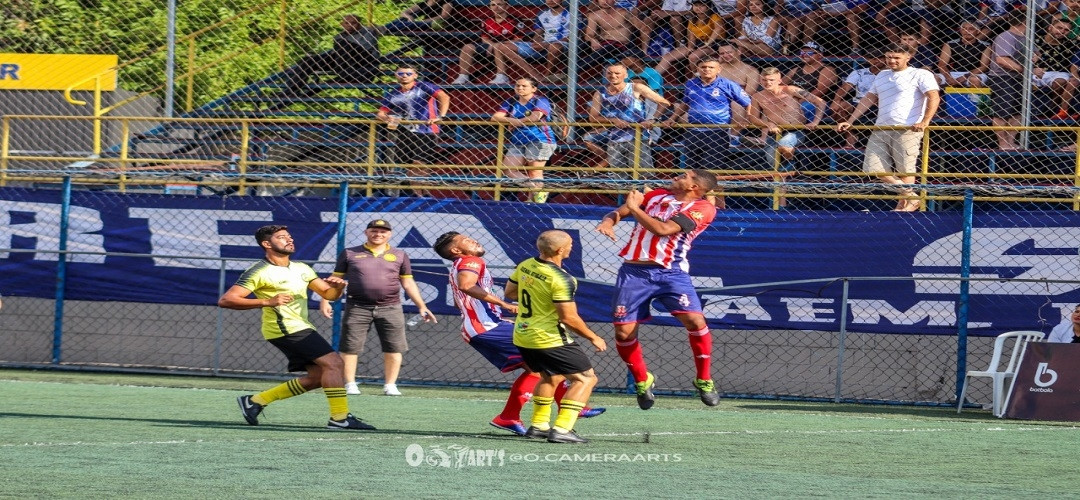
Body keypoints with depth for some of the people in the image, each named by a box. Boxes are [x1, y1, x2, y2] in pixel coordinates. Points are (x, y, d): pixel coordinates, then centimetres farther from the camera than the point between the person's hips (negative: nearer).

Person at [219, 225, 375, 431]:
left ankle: (255, 401, 11)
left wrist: (337, 287, -7)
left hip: (300, 327, 9)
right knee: (333, 362, -17)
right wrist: (267, 302, -27)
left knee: (317, 376, 6)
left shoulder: (302, 269, 14)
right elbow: (225, 300, -17)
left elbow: (328, 294, 19)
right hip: (284, 327, -9)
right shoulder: (259, 272, -10)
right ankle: (339, 418, -17)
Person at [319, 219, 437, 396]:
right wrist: (325, 301, -4)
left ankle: (390, 385, 8)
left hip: (390, 308, 1)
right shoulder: (349, 254, 7)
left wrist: (422, 307, 10)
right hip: (357, 307, -1)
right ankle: (349, 384, 6)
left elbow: (408, 283, 15)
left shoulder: (399, 255, 12)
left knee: (394, 348, -1)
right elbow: (335, 279, 8)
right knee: (350, 347, -3)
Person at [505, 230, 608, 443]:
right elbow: (569, 318, -21)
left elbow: (509, 292, 16)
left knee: (551, 377, 30)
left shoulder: (525, 266, 1)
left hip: (522, 336, 8)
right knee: (586, 378, 0)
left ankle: (539, 425, 32)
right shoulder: (561, 279, -22)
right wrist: (593, 338, -8)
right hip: (549, 339, -8)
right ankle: (561, 429, -11)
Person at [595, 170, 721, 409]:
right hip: (634, 271, 4)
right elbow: (618, 212, 18)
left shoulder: (702, 208, -4)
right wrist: (608, 221, -6)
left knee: (695, 320, -21)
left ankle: (704, 380, -1)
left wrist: (634, 207, -6)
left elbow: (663, 229, -15)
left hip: (670, 272, -4)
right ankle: (642, 380, 23)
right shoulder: (657, 195, 15)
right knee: (623, 331, -2)